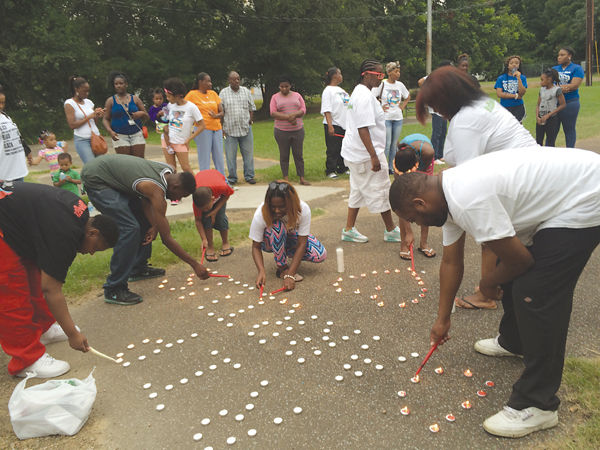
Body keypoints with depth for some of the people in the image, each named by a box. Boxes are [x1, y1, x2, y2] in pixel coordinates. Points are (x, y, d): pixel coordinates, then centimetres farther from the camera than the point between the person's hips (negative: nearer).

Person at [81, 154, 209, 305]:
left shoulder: (169, 171, -8)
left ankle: (138, 269, 24)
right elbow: (167, 239, -27)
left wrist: (154, 226, -14)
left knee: (145, 219, 11)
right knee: (130, 228, -21)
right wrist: (195, 264, -21)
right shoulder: (156, 191, -31)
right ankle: (113, 290, -13)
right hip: (95, 179, -10)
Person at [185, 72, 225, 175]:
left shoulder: (213, 93, 13)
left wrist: (216, 115, -9)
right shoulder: (192, 94, -1)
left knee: (219, 158, 9)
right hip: (203, 129, -5)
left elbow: (221, 112, 10)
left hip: (217, 128, 5)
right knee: (204, 158, -2)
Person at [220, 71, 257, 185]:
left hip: (246, 128, 2)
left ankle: (249, 176, 16)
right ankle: (232, 178, 14)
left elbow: (252, 107, 15)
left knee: (248, 153, 5)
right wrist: (221, 128, -1)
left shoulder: (246, 91, 8)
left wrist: (251, 120, 3)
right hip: (230, 129, -2)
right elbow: (220, 112, 3)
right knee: (231, 155, 3)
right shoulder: (223, 93, 2)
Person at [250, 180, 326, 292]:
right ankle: (283, 268, -17)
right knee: (277, 227, -38)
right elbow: (256, 247, -23)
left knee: (320, 255, -23)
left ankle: (288, 254, 5)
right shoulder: (260, 215, -33)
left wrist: (290, 275, -36)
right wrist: (261, 271, -41)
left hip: (291, 236, 2)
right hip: (270, 241, -1)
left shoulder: (303, 209, -32)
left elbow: (301, 244, -30)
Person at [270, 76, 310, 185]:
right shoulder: (275, 97, 4)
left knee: (298, 155, 3)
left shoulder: (297, 95, 10)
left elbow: (303, 110, 2)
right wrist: (288, 117, -18)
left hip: (298, 130, 1)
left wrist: (294, 115, -19)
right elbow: (273, 113, -7)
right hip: (281, 131, -1)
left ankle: (302, 178, 7)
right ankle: (285, 179, 11)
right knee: (284, 155, 3)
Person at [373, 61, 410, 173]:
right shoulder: (381, 84, -7)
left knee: (394, 144, 8)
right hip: (386, 118, -5)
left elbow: (408, 96, 24)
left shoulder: (400, 85, 8)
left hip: (398, 118, 5)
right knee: (387, 144, -8)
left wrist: (403, 106, 10)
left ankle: (391, 167, 17)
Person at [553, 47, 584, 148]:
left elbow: (574, 85, -13)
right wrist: (562, 88, -15)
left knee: (569, 129, 3)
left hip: (570, 103, -4)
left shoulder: (577, 68, 0)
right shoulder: (554, 69, 15)